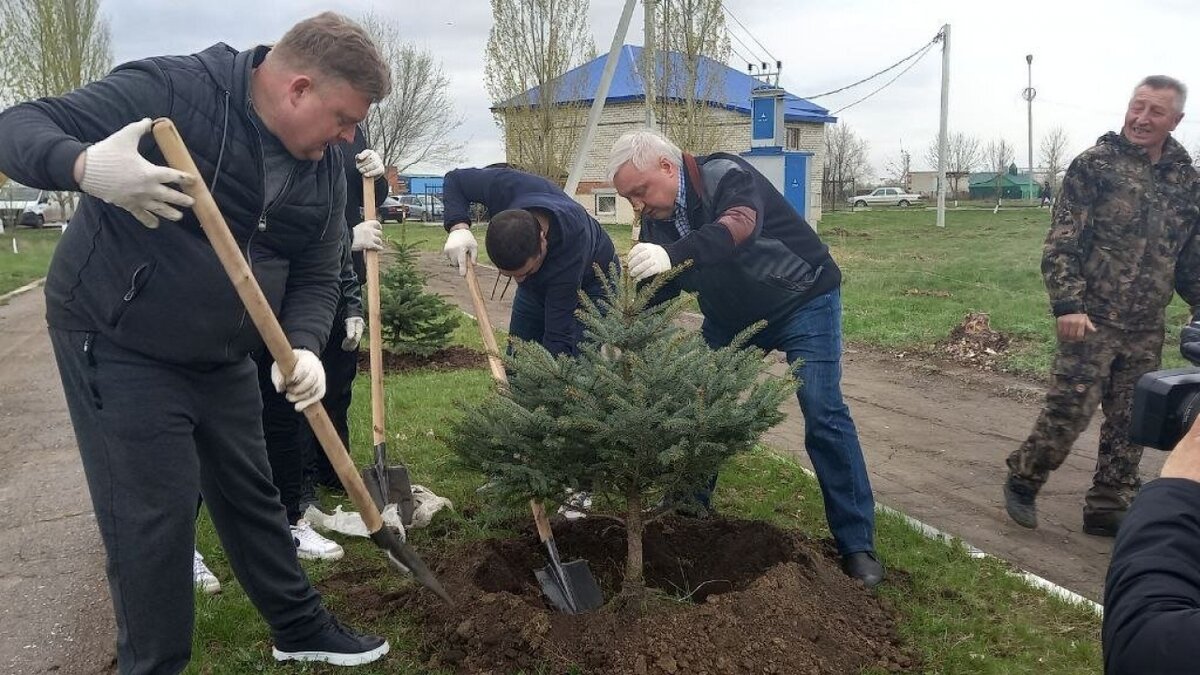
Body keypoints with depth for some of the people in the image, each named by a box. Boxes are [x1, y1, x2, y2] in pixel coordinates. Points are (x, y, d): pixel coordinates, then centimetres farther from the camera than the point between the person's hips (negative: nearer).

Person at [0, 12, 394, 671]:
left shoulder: (324, 172, -1)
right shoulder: (170, 91, -21)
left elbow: (316, 278, 3)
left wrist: (303, 348, -17)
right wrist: (86, 166, -44)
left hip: (222, 361, 7)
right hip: (117, 347, -6)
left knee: (251, 497, 17)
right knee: (153, 517, -4)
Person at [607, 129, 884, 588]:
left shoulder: (725, 176, -28)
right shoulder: (656, 219, -6)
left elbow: (739, 226, -49)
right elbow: (655, 292, -6)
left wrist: (671, 255, -65)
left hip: (802, 301, -6)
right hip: (730, 315, 7)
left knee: (823, 414, -12)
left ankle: (857, 543, -3)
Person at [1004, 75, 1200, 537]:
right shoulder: (1095, 164, -5)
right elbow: (1062, 243, -10)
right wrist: (1067, 304, -19)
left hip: (1147, 327, 6)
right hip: (1092, 320, -5)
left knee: (1131, 422, 9)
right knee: (1069, 409, -6)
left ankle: (1108, 508, 22)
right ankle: (1023, 480, 16)